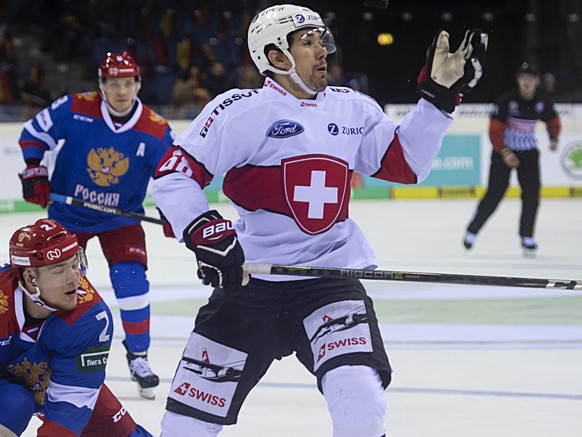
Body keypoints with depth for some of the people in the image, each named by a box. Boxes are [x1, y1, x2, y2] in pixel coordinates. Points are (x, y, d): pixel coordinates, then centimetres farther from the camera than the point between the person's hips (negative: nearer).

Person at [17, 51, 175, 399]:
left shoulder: (156, 131, -15)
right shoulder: (75, 110, -17)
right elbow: (34, 133, -4)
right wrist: (35, 172, -14)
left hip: (121, 217, 0)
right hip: (68, 213, 0)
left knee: (131, 280, -14)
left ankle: (138, 355, 4)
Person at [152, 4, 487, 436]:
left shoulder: (353, 109, 9)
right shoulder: (240, 111, -6)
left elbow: (406, 163, 10)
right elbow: (173, 174, -8)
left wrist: (440, 95, 2)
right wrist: (204, 231, -22)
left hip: (331, 278, 2)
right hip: (250, 283, -2)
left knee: (360, 401, -22)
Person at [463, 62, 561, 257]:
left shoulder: (542, 102, -4)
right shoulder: (506, 100, -18)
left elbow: (553, 120, 16)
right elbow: (494, 129, -17)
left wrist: (553, 138, -1)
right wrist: (505, 153, -25)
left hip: (528, 152, 4)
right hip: (504, 150, -4)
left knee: (532, 193, -7)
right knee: (494, 194, -8)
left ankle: (527, 238, 2)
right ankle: (472, 230, 7)